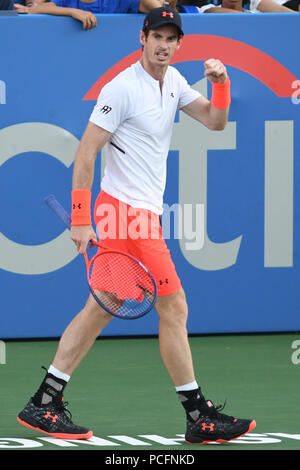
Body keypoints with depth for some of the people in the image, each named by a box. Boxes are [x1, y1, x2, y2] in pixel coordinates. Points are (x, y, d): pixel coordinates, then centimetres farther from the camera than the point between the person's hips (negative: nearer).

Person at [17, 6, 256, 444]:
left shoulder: (173, 81, 11)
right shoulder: (123, 88, -14)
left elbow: (214, 121, 13)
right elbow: (85, 153, -15)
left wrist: (221, 84, -6)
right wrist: (80, 219, -17)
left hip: (142, 211, 9)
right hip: (128, 209, -9)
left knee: (101, 308, 10)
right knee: (174, 309, -6)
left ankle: (44, 404, 12)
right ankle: (200, 417, -1)